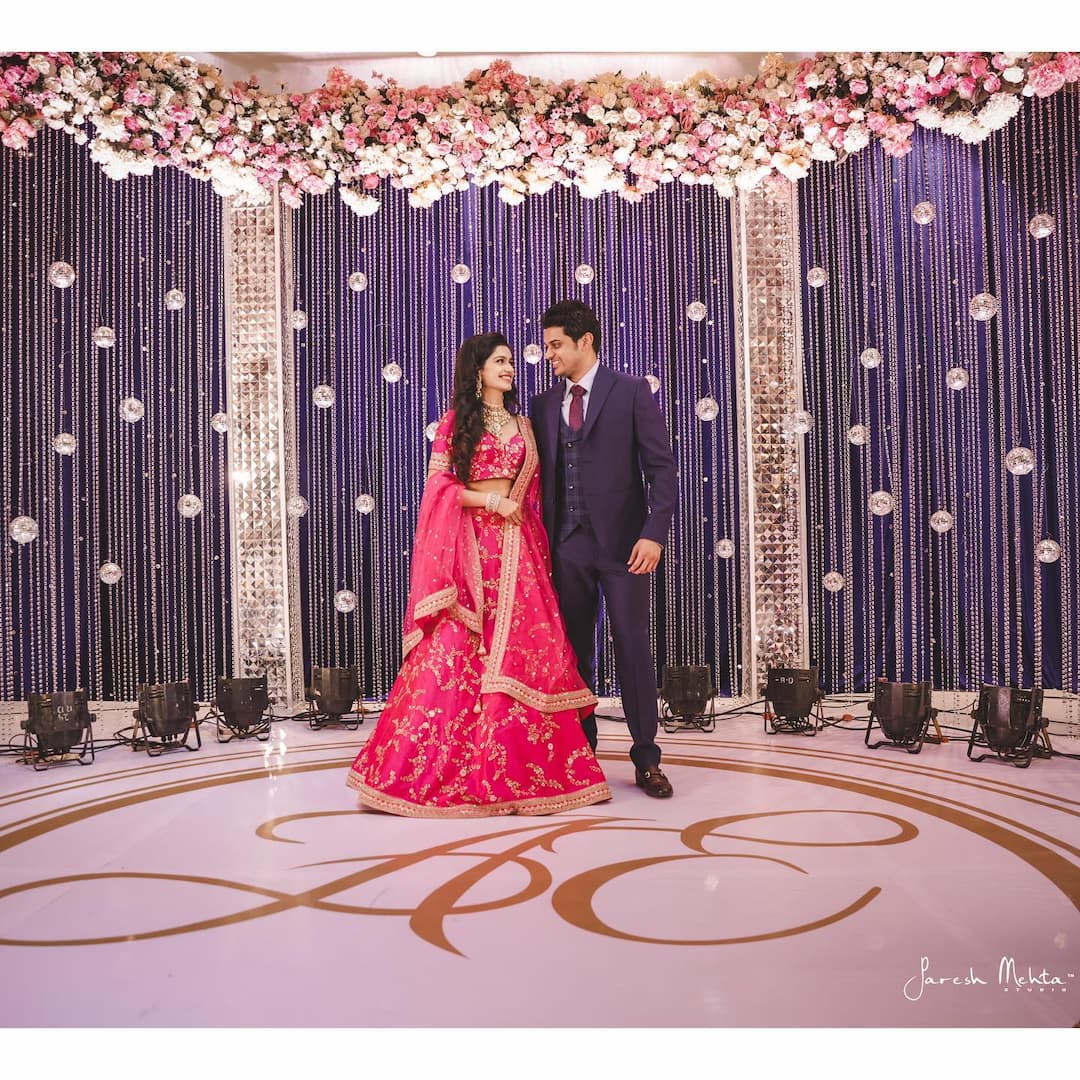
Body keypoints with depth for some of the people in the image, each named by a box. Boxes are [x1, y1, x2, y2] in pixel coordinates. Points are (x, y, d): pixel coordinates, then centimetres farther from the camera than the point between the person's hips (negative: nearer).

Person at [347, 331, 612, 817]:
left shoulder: (522, 423, 16)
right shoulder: (455, 422, 5)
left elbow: (533, 491, 16)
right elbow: (437, 484, -3)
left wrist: (532, 531, 5)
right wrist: (489, 500, -12)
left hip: (516, 546, 4)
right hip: (467, 545, -4)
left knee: (525, 650, -2)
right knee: (454, 650, -8)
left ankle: (521, 767, 7)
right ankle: (438, 769, 3)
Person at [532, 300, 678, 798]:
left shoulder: (631, 392, 0)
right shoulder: (543, 404, 12)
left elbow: (662, 467, -4)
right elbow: (542, 476, 12)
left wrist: (654, 533, -14)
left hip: (622, 542, -4)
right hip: (566, 545, 4)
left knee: (632, 648, 0)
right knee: (572, 651, 8)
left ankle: (646, 760, 11)